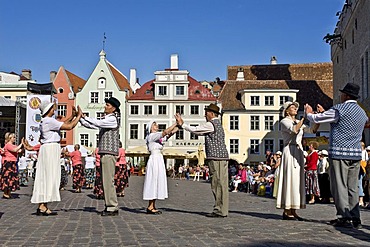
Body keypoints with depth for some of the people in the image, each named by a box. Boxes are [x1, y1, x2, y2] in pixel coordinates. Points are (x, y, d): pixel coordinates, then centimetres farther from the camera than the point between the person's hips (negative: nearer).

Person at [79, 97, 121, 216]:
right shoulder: (105, 119, 21)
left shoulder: (113, 119, -7)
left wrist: (84, 116, -14)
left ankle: (112, 207, -7)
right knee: (106, 180, 9)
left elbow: (97, 123, -20)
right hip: (104, 152, 9)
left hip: (109, 153, -9)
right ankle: (110, 206, 14)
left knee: (108, 180, -10)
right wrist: (79, 117, 9)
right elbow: (89, 125, 21)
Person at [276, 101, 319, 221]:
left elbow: (312, 130, 6)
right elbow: (294, 130, -21)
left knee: (297, 180, 5)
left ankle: (293, 211, 7)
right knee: (290, 178, -10)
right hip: (289, 151, -7)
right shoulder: (284, 121, -1)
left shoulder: (299, 122, 19)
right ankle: (287, 212, -8)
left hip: (299, 152, 8)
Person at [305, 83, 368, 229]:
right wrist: (324, 112, 36)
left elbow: (316, 119, -3)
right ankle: (355, 218, 10)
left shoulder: (340, 109, -9)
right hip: (356, 153, 7)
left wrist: (309, 113, 19)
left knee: (340, 186, -3)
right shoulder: (362, 112, 16)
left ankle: (344, 218, -4)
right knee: (353, 187, 9)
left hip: (339, 153, -7)